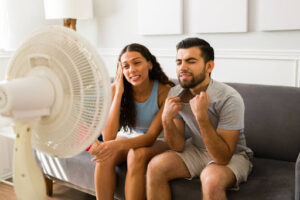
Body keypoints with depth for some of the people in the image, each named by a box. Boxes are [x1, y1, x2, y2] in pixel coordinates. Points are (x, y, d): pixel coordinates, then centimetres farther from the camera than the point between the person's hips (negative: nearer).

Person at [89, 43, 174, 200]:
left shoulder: (165, 91, -23)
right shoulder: (115, 89, -16)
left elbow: (151, 136, -24)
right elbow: (108, 137, -24)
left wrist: (118, 144, -42)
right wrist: (119, 93, -29)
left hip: (157, 142, -2)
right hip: (128, 137, 3)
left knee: (137, 155, -34)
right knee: (105, 157, -28)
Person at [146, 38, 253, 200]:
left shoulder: (230, 99, -25)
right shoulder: (175, 94, -9)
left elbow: (222, 157, -28)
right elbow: (178, 147, -7)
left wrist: (201, 116, -37)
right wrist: (167, 119, -26)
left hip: (232, 156, -4)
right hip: (196, 150, 5)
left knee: (211, 177, -35)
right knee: (155, 166, -18)